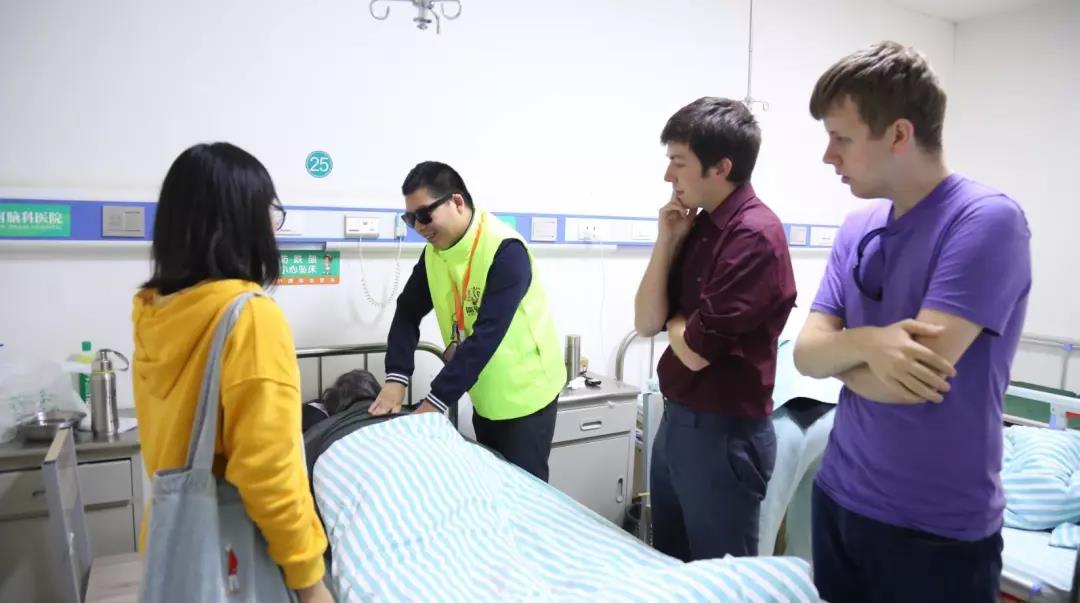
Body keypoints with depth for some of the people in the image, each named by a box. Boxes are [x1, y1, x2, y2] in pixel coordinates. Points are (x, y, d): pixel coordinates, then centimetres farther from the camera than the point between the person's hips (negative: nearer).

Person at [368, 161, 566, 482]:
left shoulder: (505, 250, -25)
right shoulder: (434, 252, -2)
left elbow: (486, 336, -28)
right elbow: (408, 311, 2)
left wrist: (435, 401, -26)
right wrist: (396, 377, -12)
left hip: (525, 394, -6)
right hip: (484, 395, 7)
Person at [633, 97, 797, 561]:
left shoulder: (755, 235, -21)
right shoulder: (697, 226, 4)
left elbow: (695, 350, -22)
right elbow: (646, 323, 2)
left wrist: (673, 320, -1)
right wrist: (667, 241, -5)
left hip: (723, 434, -8)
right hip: (676, 419, 8)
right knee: (669, 564, 25)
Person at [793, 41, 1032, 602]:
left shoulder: (986, 220, -17)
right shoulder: (856, 228, 2)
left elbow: (918, 379, -25)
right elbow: (805, 353, -3)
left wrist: (838, 352, -7)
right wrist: (866, 343, -23)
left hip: (937, 528, -6)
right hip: (838, 497, 6)